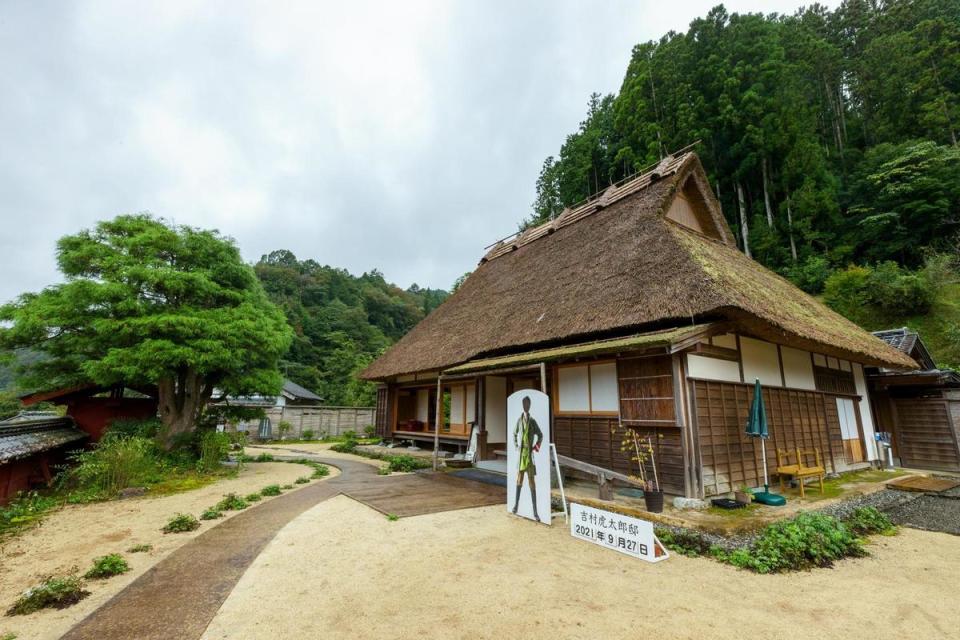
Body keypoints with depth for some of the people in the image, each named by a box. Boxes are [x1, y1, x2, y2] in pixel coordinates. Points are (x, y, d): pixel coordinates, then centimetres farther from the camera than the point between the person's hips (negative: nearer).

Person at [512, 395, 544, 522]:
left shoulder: (533, 421, -3)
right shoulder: (519, 420, 5)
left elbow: (540, 435, 7)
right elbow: (514, 433, 20)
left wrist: (536, 447, -2)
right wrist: (516, 446, 11)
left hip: (529, 455, -2)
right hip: (520, 454, 2)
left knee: (532, 483, -2)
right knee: (519, 479, 11)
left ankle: (535, 512, 2)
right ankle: (516, 504, 28)